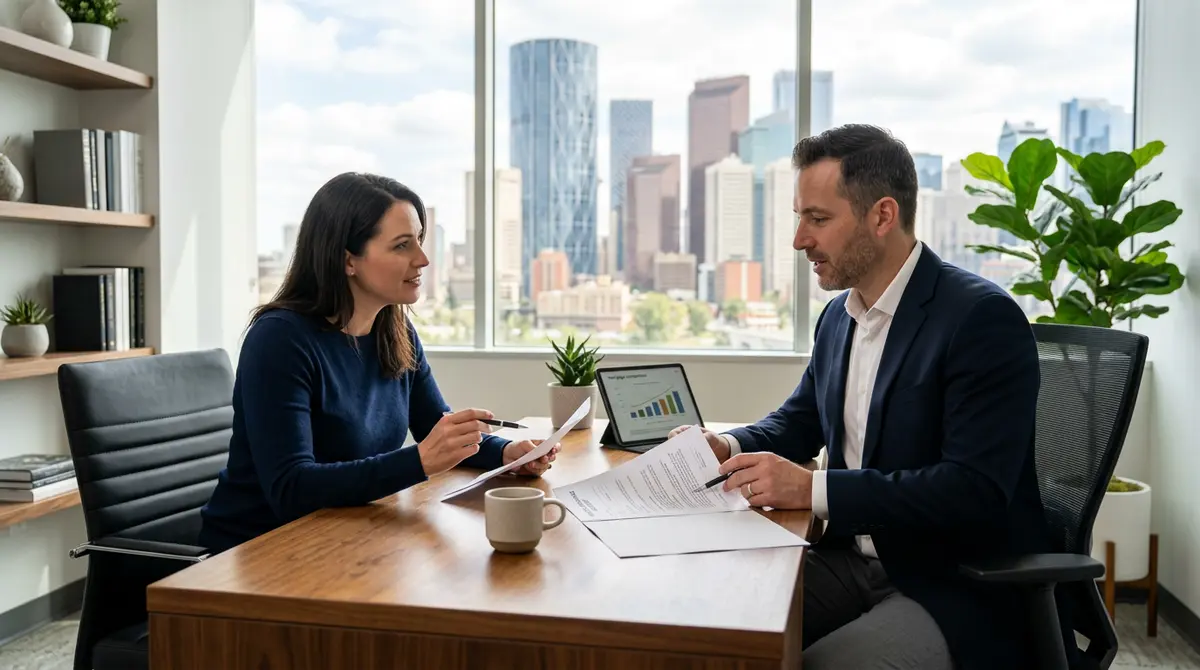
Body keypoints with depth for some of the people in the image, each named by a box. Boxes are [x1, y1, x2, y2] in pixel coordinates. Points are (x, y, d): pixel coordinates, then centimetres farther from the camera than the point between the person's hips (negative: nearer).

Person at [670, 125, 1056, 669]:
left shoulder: (983, 317, -17)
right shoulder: (839, 315, 7)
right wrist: (731, 446, -1)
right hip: (853, 561, 7)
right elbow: (799, 420, 20)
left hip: (960, 589, -6)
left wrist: (814, 490, -29)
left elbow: (976, 490, -25)